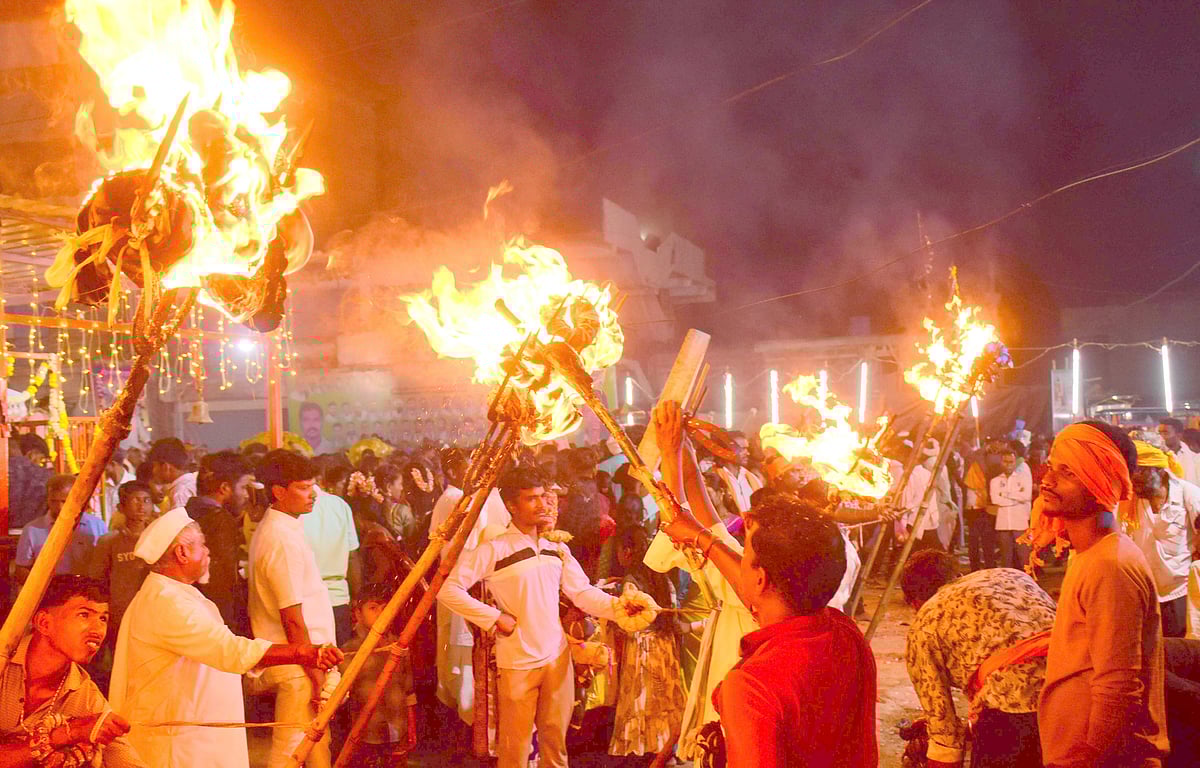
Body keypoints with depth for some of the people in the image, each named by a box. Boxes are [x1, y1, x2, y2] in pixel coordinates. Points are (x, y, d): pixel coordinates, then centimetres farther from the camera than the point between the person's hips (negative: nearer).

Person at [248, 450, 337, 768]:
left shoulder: (276, 527, 11)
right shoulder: (282, 539, -20)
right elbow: (293, 619, -22)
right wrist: (316, 675, -18)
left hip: (305, 662, 10)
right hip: (298, 669, -10)